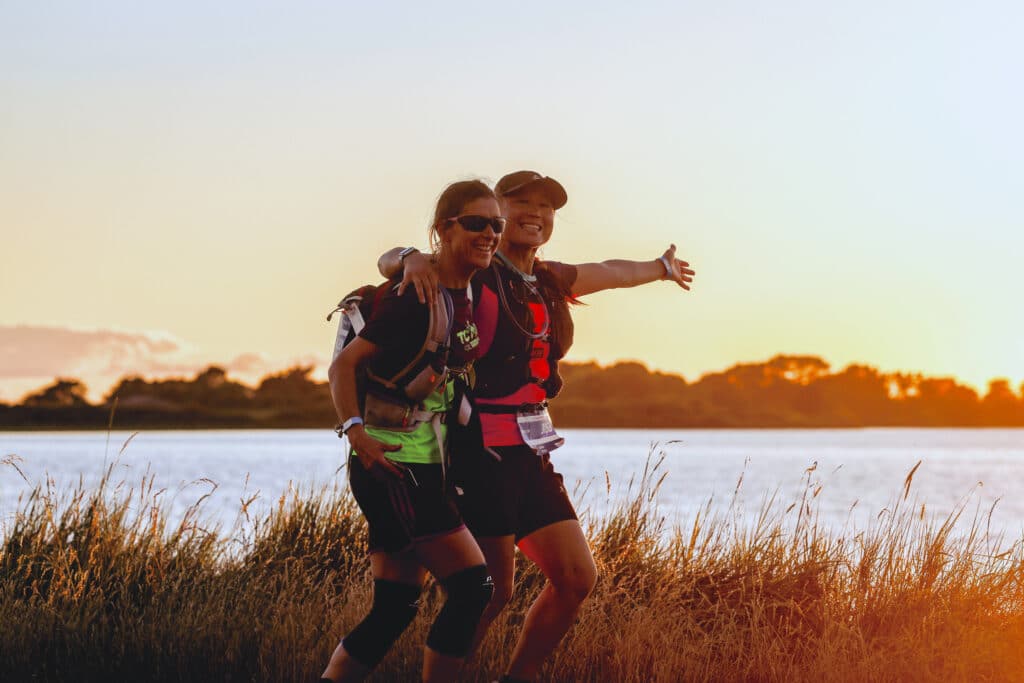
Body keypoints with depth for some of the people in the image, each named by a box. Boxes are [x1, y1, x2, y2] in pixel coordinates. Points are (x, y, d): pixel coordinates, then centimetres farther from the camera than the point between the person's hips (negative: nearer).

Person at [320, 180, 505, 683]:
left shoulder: (468, 291, 9)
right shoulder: (417, 298, -16)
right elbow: (344, 363, -17)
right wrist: (355, 430, -29)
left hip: (421, 465, 9)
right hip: (390, 461, -9)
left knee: (395, 609, 8)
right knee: (472, 585, -11)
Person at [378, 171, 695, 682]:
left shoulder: (550, 281, 14)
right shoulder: (473, 276, -7)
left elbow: (610, 273, 34)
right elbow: (387, 261, -14)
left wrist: (661, 267, 52)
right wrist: (410, 259, -38)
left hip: (532, 451, 8)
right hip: (482, 449, -8)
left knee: (576, 578, 7)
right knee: (493, 587, -11)